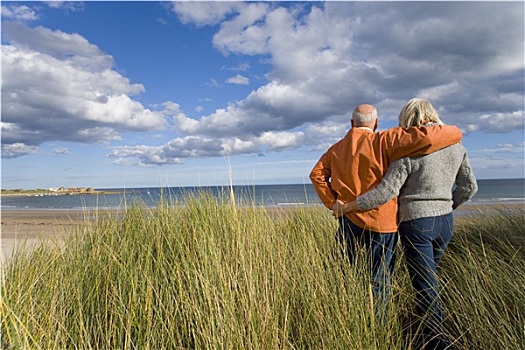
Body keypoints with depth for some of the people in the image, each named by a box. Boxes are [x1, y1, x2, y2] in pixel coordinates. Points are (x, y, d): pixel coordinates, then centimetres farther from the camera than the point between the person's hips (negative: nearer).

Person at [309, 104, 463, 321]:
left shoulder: (337, 148, 6)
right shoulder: (382, 142, -13)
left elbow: (317, 174, 2)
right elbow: (425, 138, -22)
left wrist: (332, 202, -1)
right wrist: (454, 132, -4)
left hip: (349, 219, 5)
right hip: (381, 222, -4)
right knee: (380, 279, 12)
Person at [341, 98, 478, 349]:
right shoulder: (455, 145, 3)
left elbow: (387, 191, -22)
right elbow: (469, 186, 10)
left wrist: (349, 206, -14)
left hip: (416, 222, -7)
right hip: (445, 221, 7)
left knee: (426, 287, 3)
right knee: (429, 277, 23)